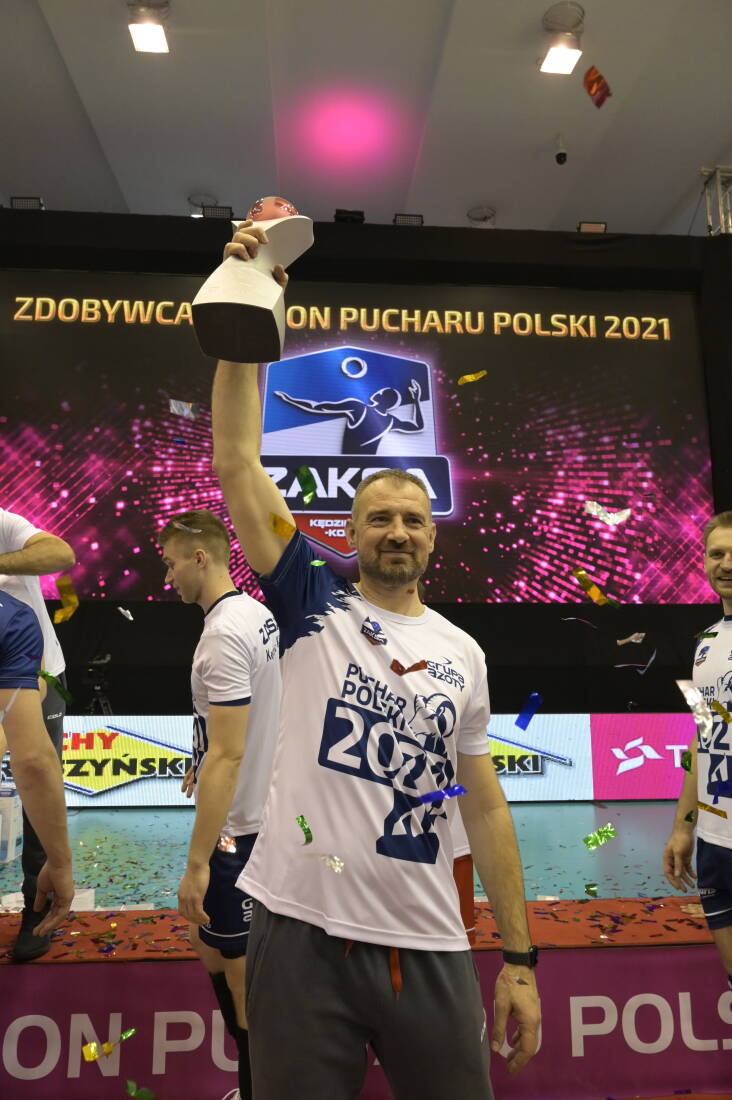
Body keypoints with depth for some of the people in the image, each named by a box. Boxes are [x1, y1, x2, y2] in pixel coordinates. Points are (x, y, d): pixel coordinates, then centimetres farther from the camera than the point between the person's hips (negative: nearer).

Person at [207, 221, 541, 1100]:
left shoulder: (462, 654, 7)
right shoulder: (312, 606, -1)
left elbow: (485, 808, 10)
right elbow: (235, 465, -10)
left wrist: (519, 958, 9)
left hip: (429, 947, 3)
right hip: (302, 929, -2)